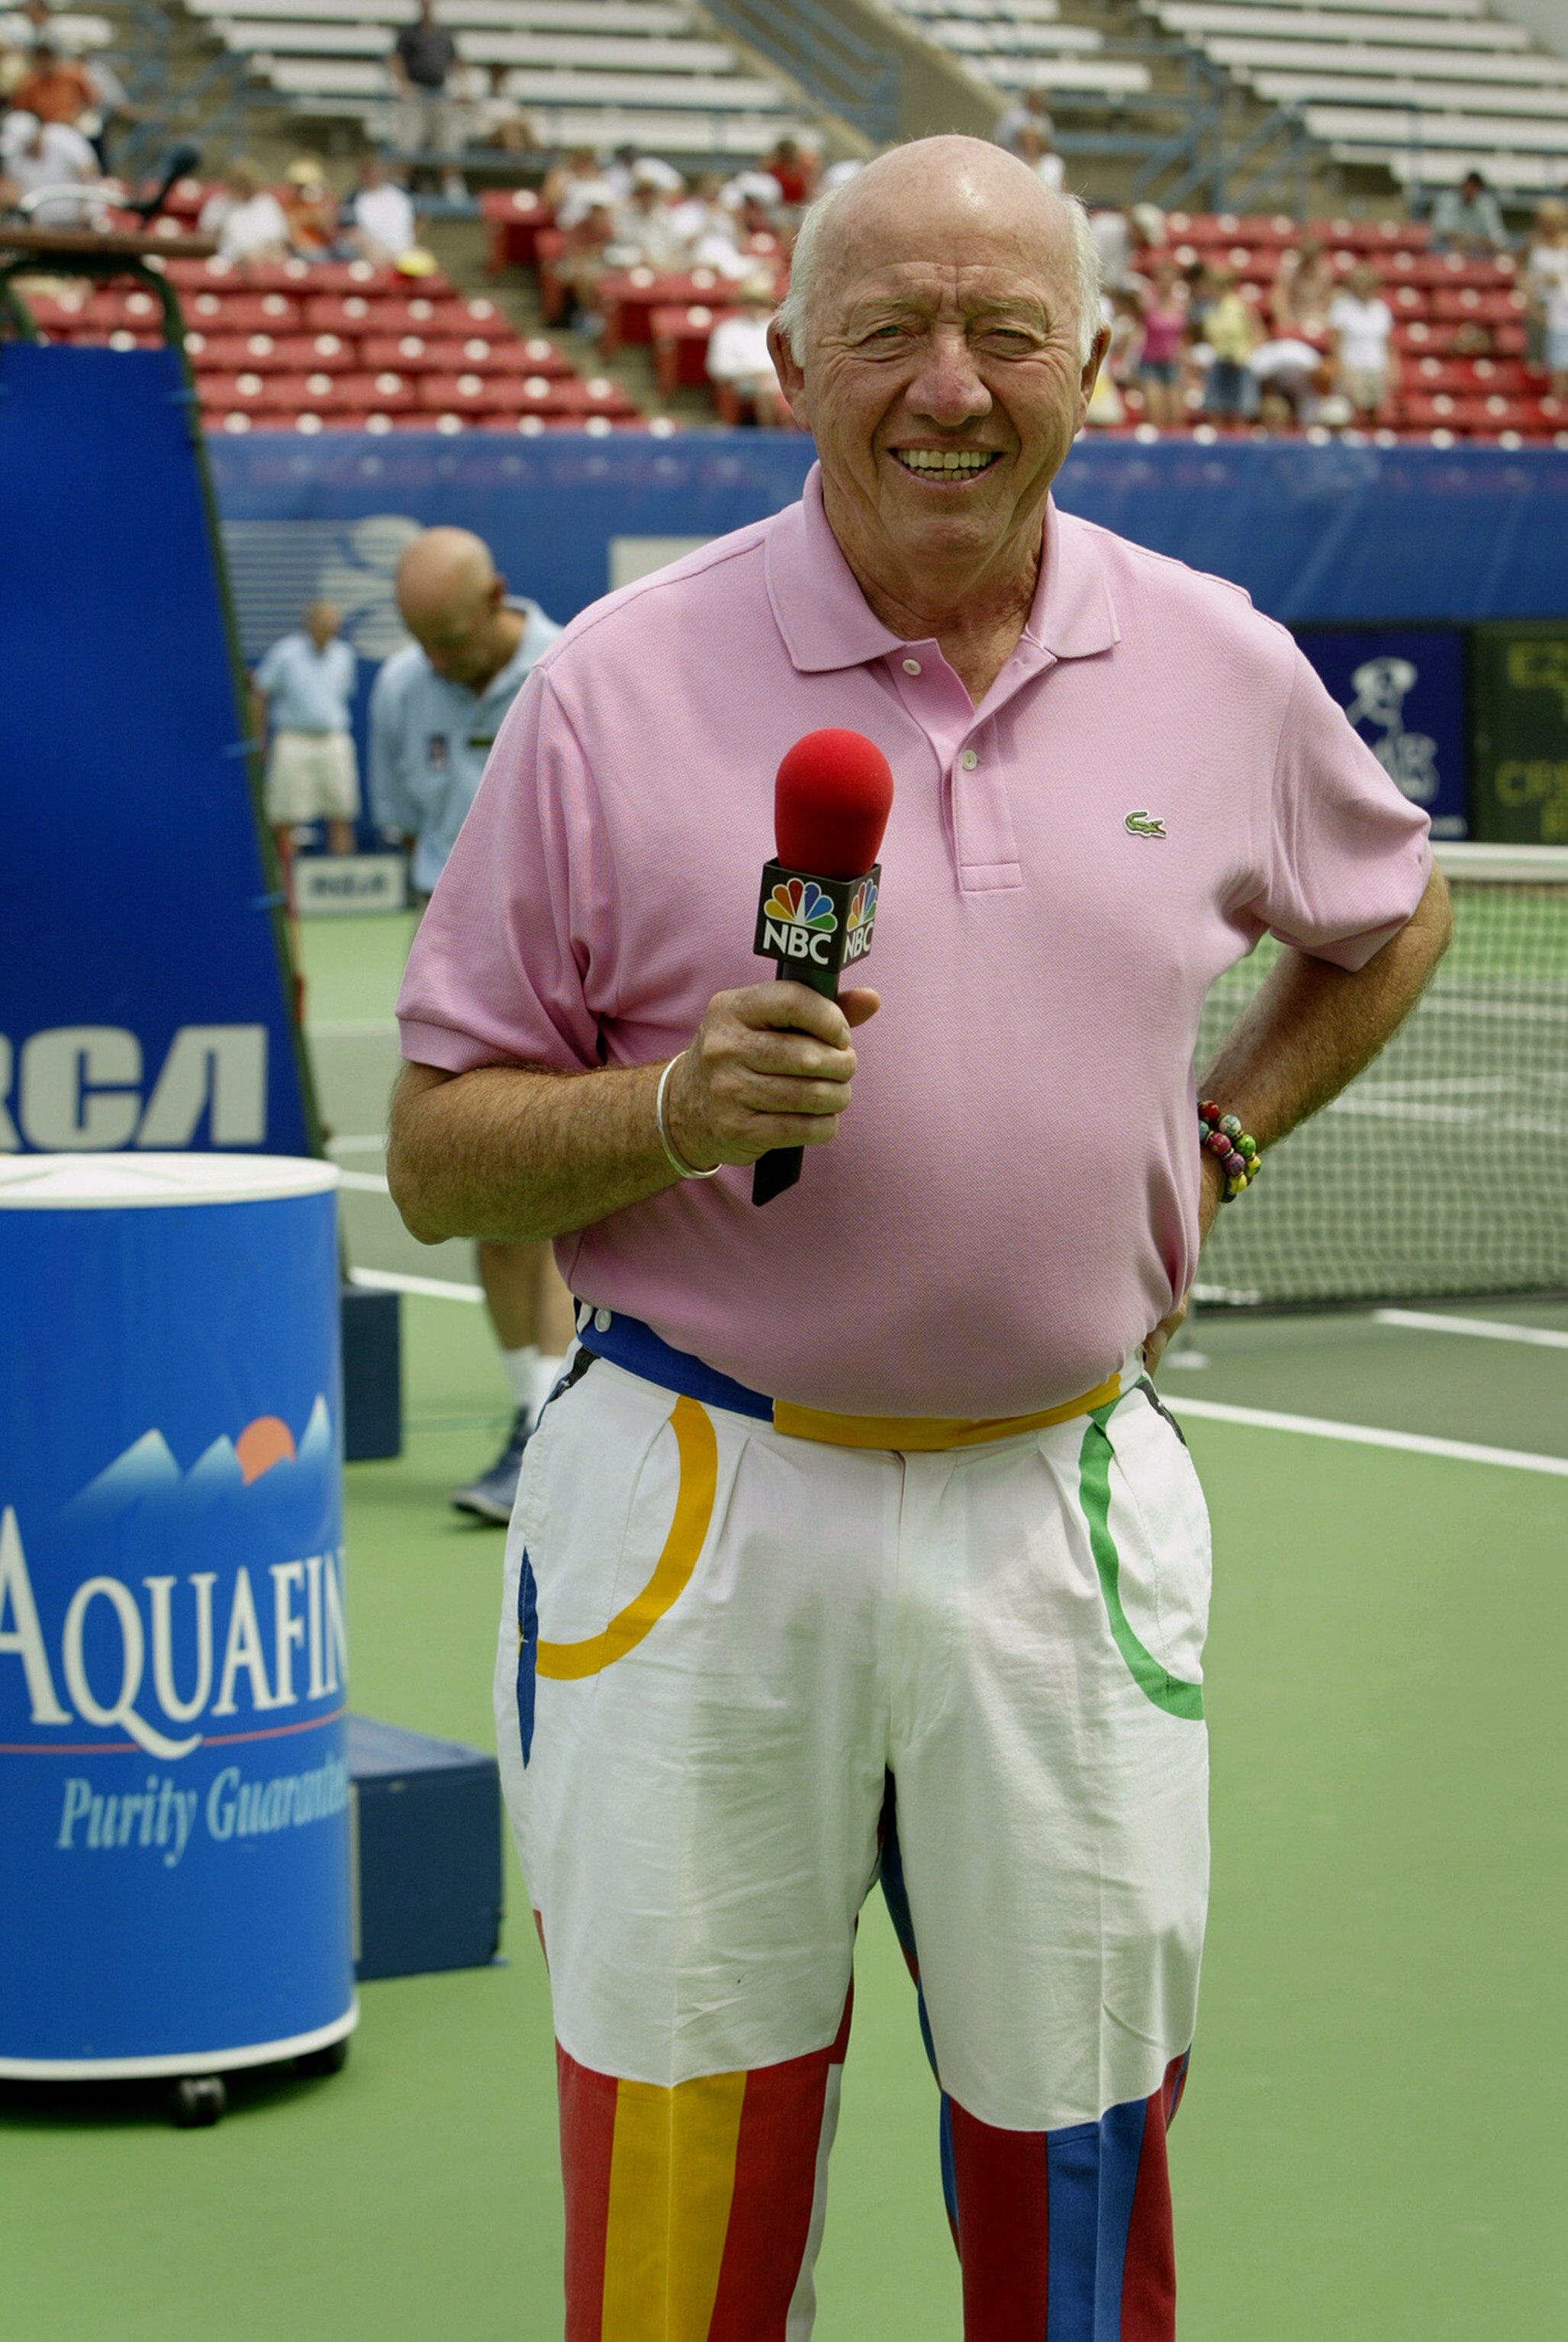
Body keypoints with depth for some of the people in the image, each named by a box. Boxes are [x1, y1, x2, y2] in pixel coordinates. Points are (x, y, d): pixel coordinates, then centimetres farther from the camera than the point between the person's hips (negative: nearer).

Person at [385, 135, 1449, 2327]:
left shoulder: (1222, 668, 4)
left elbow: (1391, 919, 25)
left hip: (1069, 1516, 2)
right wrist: (675, 1107, -21)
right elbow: (435, 1155, -3)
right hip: (699, 1517, -2)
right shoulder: (617, 686, -5)